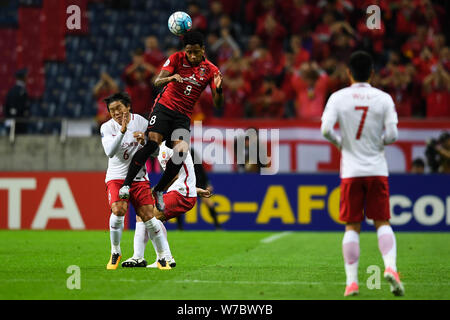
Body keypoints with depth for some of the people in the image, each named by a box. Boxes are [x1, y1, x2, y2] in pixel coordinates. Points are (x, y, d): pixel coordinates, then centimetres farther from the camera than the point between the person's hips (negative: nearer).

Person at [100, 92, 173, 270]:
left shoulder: (141, 122, 0)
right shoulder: (107, 128, -6)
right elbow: (110, 152, -23)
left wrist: (144, 141, -19)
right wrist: (122, 131, -33)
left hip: (139, 178, 1)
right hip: (116, 177, -1)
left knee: (148, 216, -7)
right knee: (118, 210, -25)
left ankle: (164, 258, 5)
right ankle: (115, 253, -5)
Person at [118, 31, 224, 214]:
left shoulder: (210, 70, -1)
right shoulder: (177, 58, -4)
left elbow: (218, 104, -3)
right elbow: (157, 82, -12)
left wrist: (218, 89, -25)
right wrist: (170, 78, -34)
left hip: (183, 115, 2)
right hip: (164, 107, -2)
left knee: (181, 153, -18)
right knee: (152, 143, -24)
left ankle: (158, 191, 2)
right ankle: (127, 184, -15)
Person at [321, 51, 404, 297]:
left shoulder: (338, 97, -1)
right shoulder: (383, 98, 0)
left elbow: (325, 129, -12)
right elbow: (392, 134, -7)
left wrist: (339, 143, 8)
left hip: (351, 170, 0)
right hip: (377, 169, 0)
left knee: (352, 227, 5)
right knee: (382, 222, 6)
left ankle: (352, 281, 1)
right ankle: (390, 266, -16)